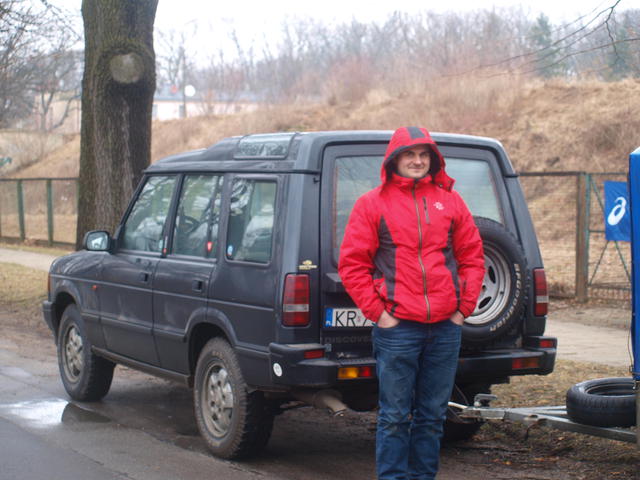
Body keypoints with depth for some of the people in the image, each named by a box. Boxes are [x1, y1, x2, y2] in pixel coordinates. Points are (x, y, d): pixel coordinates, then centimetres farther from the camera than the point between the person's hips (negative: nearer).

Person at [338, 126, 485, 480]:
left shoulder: (450, 201, 11)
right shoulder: (372, 203, 2)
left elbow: (472, 256, 14)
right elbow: (351, 264, -1)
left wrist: (464, 307, 5)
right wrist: (377, 312, -6)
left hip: (446, 328, 3)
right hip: (397, 328, -3)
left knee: (433, 416, 11)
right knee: (395, 417, 1)